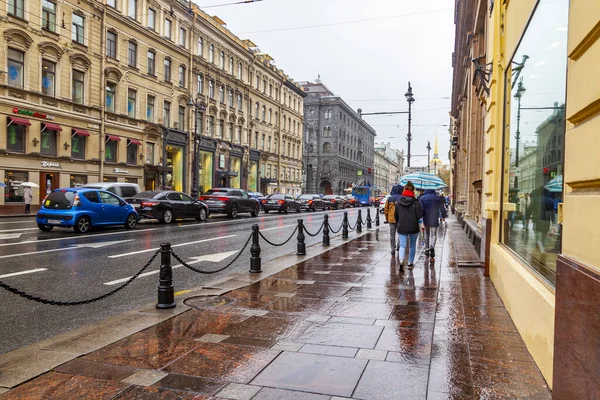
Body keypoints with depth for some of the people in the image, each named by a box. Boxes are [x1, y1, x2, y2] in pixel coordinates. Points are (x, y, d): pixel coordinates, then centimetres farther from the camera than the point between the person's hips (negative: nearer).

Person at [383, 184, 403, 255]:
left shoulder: (389, 199, 2)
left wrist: (387, 219, 13)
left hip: (391, 219, 2)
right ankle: (398, 246, 8)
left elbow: (385, 210, 4)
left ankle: (393, 249, 9)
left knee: (392, 235, 9)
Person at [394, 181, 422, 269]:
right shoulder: (415, 202, -10)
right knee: (412, 245, 15)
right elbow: (419, 215, -11)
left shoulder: (399, 202, 0)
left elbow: (395, 215, 7)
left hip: (402, 227, 1)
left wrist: (398, 224, 22)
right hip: (413, 227, -1)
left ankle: (401, 260, -23)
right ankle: (410, 263, 21)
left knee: (402, 245, 2)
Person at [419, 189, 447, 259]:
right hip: (434, 220, -1)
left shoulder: (422, 198, 0)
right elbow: (442, 208, 3)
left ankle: (427, 249, 20)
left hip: (426, 219, 2)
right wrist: (443, 216, 17)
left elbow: (420, 209, -7)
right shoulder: (438, 198, 0)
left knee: (427, 234, 17)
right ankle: (432, 246, -24)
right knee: (433, 235, 1)